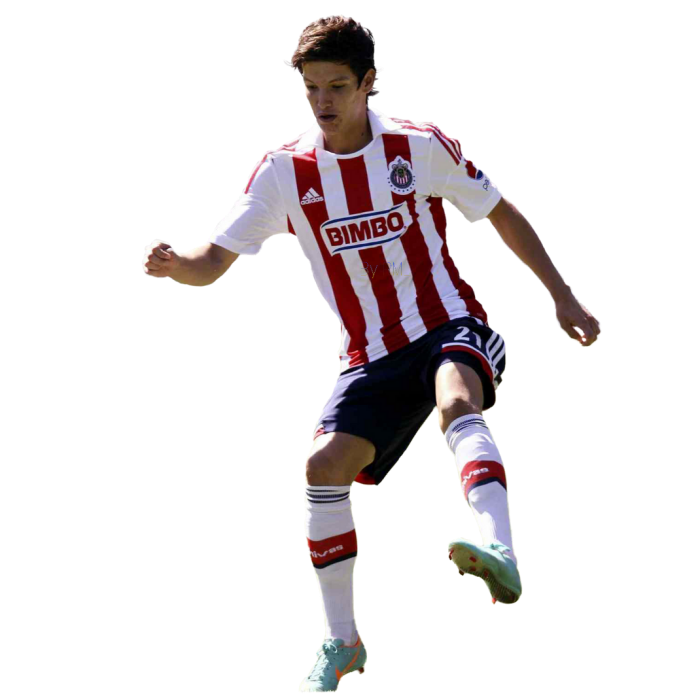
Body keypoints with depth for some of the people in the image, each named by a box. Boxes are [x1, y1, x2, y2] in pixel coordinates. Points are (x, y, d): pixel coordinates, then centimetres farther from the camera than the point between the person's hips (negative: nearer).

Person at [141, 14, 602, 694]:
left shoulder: (420, 146, -6)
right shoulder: (284, 170, -3)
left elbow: (500, 213, 7)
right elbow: (213, 261, -3)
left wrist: (563, 296, 7)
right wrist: (172, 264, -27)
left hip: (451, 326, -3)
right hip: (371, 354, 3)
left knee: (457, 403, -36)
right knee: (324, 465, -16)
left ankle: (502, 556, -54)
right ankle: (341, 644, -1)